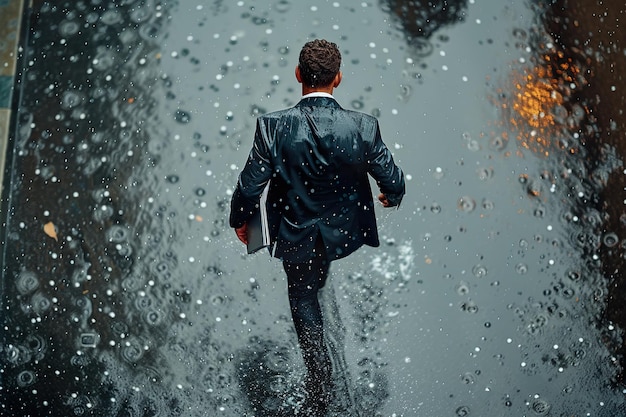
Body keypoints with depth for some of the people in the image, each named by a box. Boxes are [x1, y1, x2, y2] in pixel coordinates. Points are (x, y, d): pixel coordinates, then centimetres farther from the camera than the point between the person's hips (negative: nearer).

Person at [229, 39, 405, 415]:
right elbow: (392, 180, -12)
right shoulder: (363, 127, -25)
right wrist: (393, 197, 13)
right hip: (346, 231, 1)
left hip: (297, 235, -1)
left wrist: (240, 220, 3)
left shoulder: (273, 127, -28)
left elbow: (250, 186, -19)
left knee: (303, 299, 24)